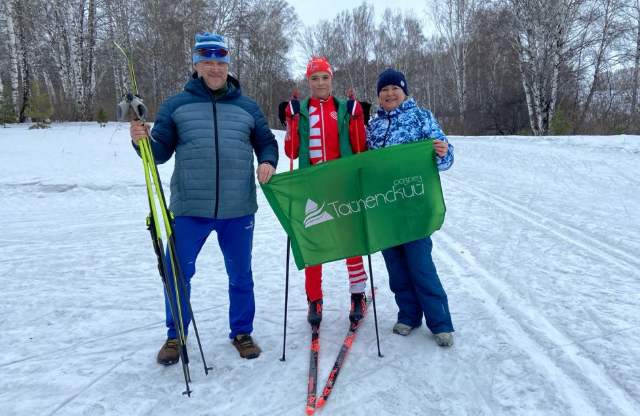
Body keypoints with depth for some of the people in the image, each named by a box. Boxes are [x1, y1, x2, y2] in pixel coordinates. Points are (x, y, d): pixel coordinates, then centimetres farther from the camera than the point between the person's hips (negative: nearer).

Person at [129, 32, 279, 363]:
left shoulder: (247, 107, 9)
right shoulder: (176, 105, 5)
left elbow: (267, 143, 16)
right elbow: (161, 152, 5)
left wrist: (267, 162, -5)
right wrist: (143, 140, -15)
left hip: (238, 210, 1)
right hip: (190, 210, -1)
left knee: (240, 274, 12)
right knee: (177, 273, 6)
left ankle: (242, 332, 32)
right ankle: (176, 336, 28)